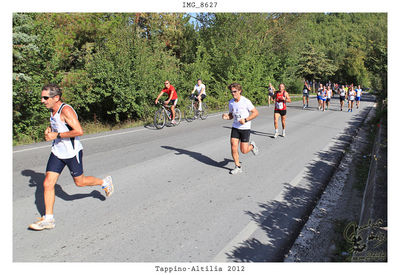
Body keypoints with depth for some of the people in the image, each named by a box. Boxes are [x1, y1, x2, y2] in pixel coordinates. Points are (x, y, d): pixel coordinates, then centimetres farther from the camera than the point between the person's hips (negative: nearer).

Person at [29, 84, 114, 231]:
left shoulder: (66, 110, -21)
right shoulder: (53, 110, 6)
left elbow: (79, 131, -28)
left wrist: (57, 135, -22)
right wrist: (49, 130, 4)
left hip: (72, 153, -8)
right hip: (57, 152, 8)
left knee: (79, 182, 9)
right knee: (47, 184, 1)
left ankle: (105, 182, 36)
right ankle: (48, 219, 10)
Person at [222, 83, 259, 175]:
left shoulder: (246, 102, -14)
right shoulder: (231, 102, 3)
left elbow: (256, 112, -10)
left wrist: (245, 120, -20)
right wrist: (227, 117, -8)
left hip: (245, 128, -4)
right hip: (235, 127, 4)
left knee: (244, 150, -3)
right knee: (233, 147, -6)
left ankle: (252, 146, 32)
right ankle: (238, 167, 10)